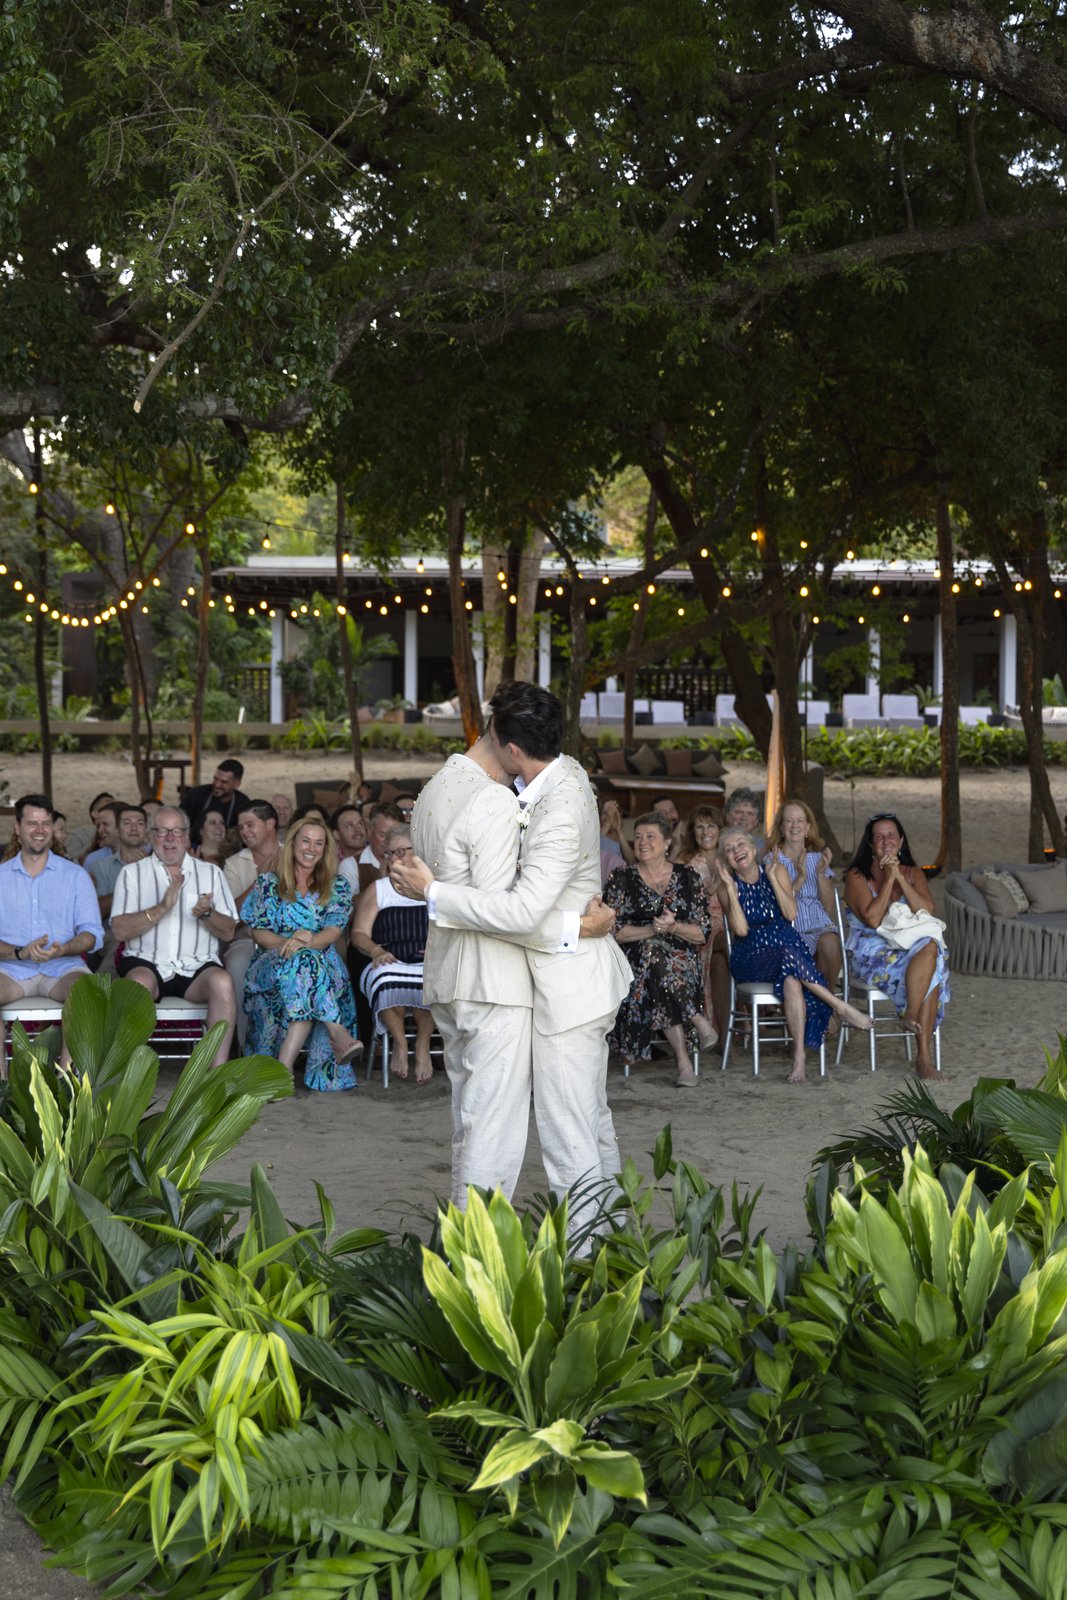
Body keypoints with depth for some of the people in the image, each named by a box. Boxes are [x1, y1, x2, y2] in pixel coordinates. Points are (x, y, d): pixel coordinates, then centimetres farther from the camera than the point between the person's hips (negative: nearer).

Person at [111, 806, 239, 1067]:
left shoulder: (210, 872, 15)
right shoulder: (132, 873, 10)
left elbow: (228, 931, 10)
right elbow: (120, 930, -3)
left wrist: (207, 914, -12)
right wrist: (162, 907, -15)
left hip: (196, 965, 1)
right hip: (147, 962, -1)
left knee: (222, 982, -31)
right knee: (139, 982, -35)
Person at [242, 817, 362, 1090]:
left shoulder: (336, 887, 15)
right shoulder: (269, 883, 14)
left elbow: (333, 932, 0)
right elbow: (259, 932, 5)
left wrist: (305, 943, -22)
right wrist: (286, 943, -17)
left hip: (323, 960, 0)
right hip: (273, 963, 0)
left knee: (305, 960, -38)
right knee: (304, 964, -37)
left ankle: (285, 1065, -46)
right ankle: (339, 1036, -46)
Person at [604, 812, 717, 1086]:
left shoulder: (687, 878, 12)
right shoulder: (621, 879, 10)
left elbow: (703, 933, 6)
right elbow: (613, 931, -1)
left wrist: (673, 927, -13)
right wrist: (652, 930, -15)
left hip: (682, 959, 0)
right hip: (635, 960, 0)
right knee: (652, 950, -37)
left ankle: (683, 1060, -39)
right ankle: (698, 1022, -34)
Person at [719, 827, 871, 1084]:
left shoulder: (776, 870, 6)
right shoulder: (727, 887, 3)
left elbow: (790, 913, -7)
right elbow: (741, 930, -12)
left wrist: (771, 877, -11)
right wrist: (731, 888, -14)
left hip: (788, 945, 1)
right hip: (751, 960, -1)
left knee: (792, 980, -35)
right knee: (790, 959, -35)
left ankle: (799, 1055, -42)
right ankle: (843, 1008, -29)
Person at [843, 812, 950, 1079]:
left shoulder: (913, 873, 15)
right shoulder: (857, 876, 2)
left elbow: (926, 910, -4)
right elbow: (872, 919, -13)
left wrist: (900, 878, -10)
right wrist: (888, 880, -10)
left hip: (910, 948, 4)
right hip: (871, 954, -4)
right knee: (930, 949, -31)